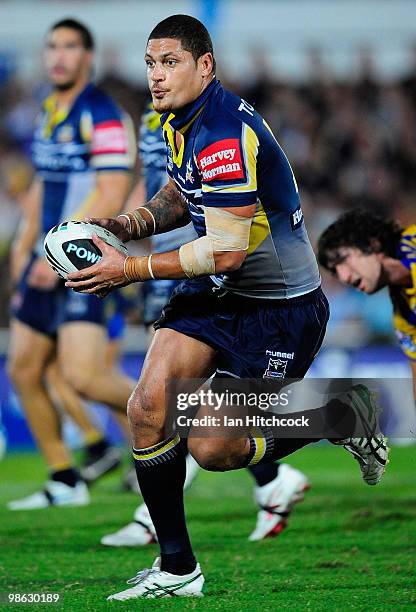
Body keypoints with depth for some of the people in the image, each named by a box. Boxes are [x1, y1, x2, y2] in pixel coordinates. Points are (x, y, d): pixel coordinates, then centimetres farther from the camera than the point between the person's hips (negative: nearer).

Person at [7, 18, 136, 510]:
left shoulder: (102, 116, -12)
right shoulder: (49, 113, 14)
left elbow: (111, 196, -20)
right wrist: (24, 245, 21)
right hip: (47, 262, 9)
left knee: (81, 376, -18)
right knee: (23, 371, 7)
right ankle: (64, 483, 15)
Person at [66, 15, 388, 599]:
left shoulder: (225, 136, -28)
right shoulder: (181, 120, 3)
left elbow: (227, 249, -29)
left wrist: (131, 269, -24)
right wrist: (131, 223, 0)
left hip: (281, 306, -8)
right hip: (216, 290, 8)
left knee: (211, 448, -6)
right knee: (148, 410, -7)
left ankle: (347, 416, 17)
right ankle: (177, 569, 5)